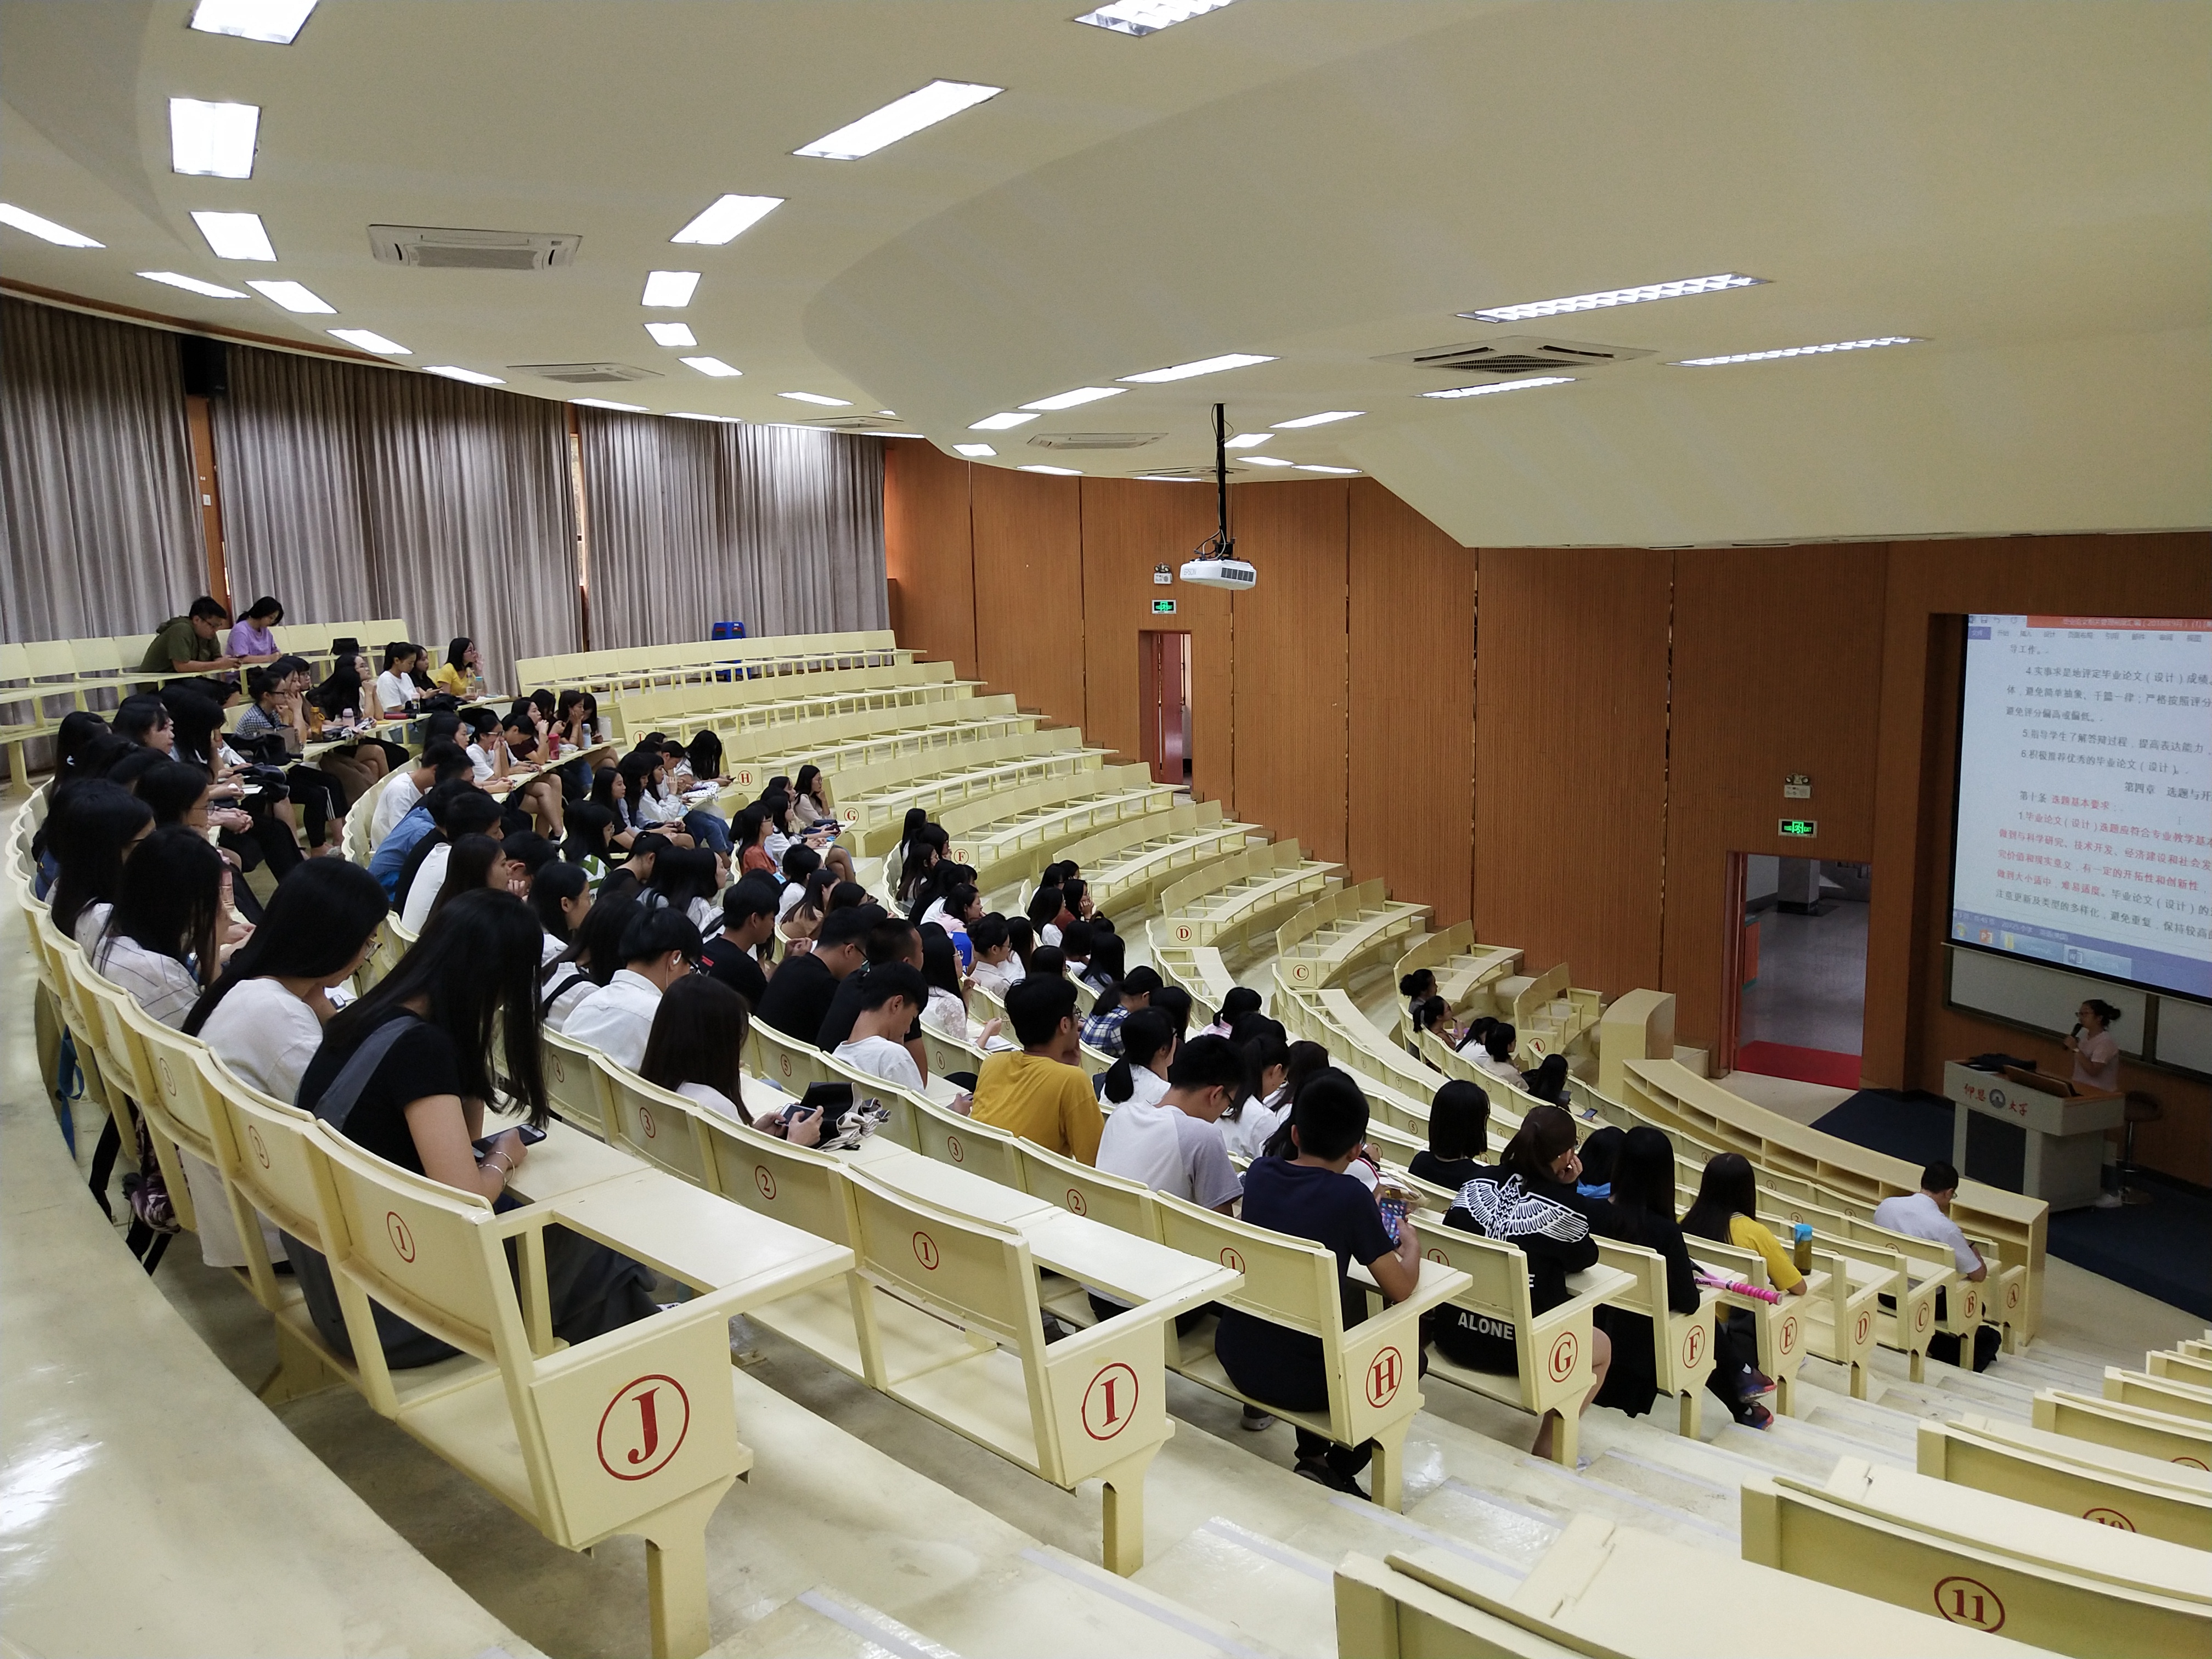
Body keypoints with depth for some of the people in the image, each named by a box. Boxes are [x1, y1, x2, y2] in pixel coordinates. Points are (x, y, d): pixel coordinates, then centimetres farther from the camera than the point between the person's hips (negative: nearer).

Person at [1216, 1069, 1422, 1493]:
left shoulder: (1259, 1172, -3)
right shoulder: (1350, 1195, -18)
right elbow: (1401, 1289, -12)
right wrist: (1412, 1243, 7)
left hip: (1235, 1357, 5)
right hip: (1298, 1380, -5)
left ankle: (1313, 1452, 34)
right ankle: (1338, 1468, 12)